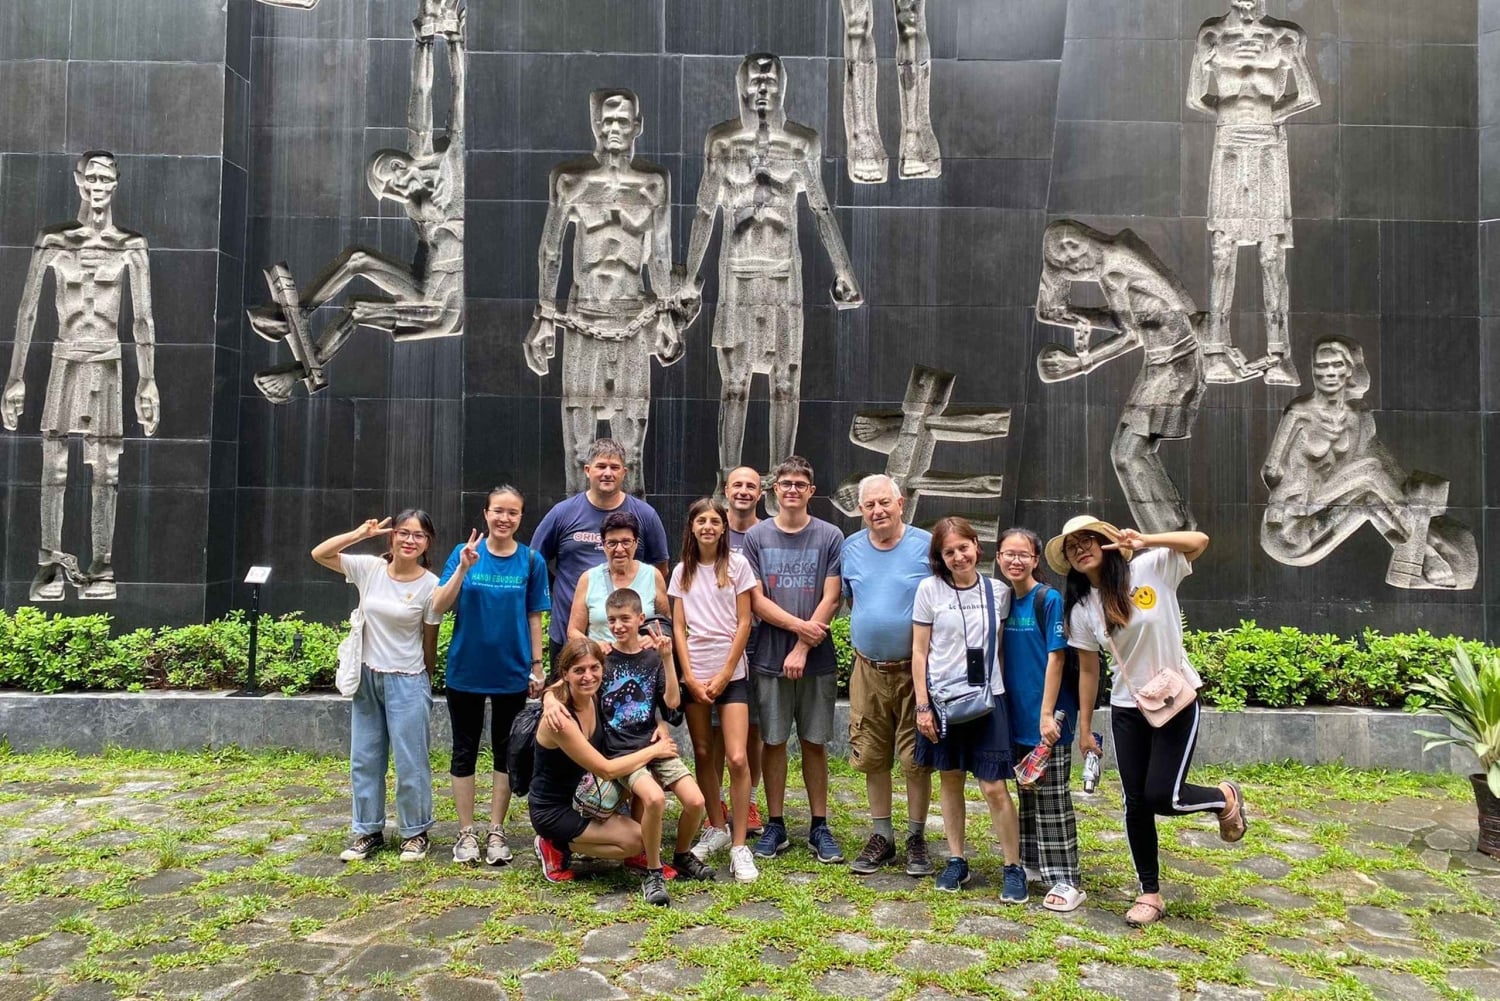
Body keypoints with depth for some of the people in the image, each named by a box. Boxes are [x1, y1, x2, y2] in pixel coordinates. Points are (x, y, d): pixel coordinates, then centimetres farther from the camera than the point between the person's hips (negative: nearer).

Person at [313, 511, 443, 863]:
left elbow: (430, 641, -3)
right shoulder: (370, 569, -3)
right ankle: (368, 831, 27)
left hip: (407, 682, -4)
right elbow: (319, 554, -4)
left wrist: (424, 684, 5)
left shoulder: (430, 585, -11)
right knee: (364, 759, 13)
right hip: (367, 678, 4)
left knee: (410, 762, 4)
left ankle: (415, 832, 20)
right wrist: (361, 533, -10)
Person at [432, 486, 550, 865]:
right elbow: (439, 607, -10)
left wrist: (537, 667, 0)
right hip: (466, 670, 0)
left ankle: (496, 832, 21)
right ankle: (466, 831, 21)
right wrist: (463, 569, -23)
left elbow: (534, 618, 2)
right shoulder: (464, 553, -4)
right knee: (465, 752, 9)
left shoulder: (531, 561, -3)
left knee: (506, 752, 9)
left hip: (512, 673, 0)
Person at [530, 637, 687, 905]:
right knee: (635, 839, -17)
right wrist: (653, 750, -16)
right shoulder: (561, 720, -29)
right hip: (554, 809, -7)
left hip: (584, 794, 7)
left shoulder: (594, 698, -8)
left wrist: (658, 730, -9)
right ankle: (558, 846, 0)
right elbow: (606, 769, -26)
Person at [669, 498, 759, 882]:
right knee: (703, 754, 8)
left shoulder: (737, 565, 0)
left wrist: (724, 674, -8)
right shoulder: (682, 572, 8)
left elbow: (744, 623, -3)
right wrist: (690, 677, -5)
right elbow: (678, 627, 5)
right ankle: (716, 828, 25)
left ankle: (739, 845, -3)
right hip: (694, 674, 3)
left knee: (736, 758, -11)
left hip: (730, 672, -3)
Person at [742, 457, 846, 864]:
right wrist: (799, 624, -12)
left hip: (816, 660, -1)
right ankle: (775, 825, 18)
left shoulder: (830, 537, 1)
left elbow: (830, 600, -4)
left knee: (814, 742, 7)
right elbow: (756, 600, -1)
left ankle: (819, 826, 17)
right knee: (774, 742, 7)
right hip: (770, 658, 1)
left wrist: (802, 648, -10)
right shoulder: (757, 537, 4)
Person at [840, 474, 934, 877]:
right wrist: (866, 636, 8)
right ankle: (882, 837, 24)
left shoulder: (927, 546, -7)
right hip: (868, 670, 4)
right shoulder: (851, 548, 5)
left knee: (916, 759, 3)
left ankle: (916, 839, 19)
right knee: (872, 757, 10)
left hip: (915, 670, -3)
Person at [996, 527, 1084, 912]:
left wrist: (1048, 714, -17)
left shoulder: (1049, 599, -12)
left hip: (1047, 716, -6)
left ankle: (1067, 880, 7)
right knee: (1027, 794, 16)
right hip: (1017, 717, 6)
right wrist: (1002, 708, 9)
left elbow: (1056, 658, -14)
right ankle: (1032, 863, 29)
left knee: (1053, 799, -1)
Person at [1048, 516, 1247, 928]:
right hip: (1126, 708, 4)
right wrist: (1084, 729, 7)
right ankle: (1150, 893, 21)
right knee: (1136, 803, 5)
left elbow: (1199, 541, -20)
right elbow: (1088, 670, 5)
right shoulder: (1080, 609, 0)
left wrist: (1145, 541, -31)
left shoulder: (1151, 569, -10)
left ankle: (1225, 797, 23)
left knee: (1162, 796, -9)